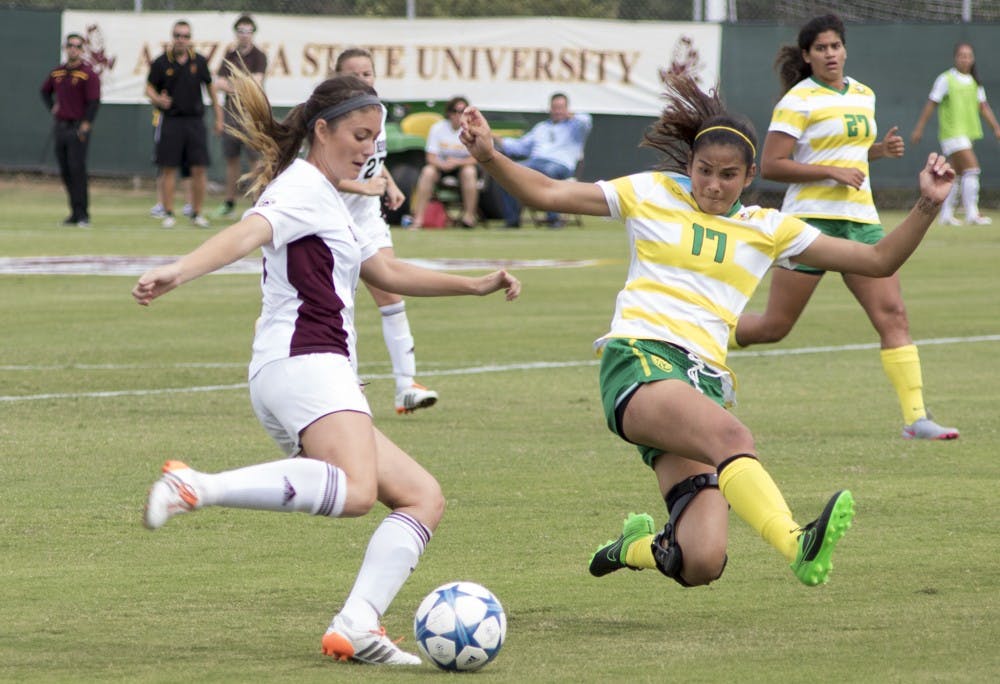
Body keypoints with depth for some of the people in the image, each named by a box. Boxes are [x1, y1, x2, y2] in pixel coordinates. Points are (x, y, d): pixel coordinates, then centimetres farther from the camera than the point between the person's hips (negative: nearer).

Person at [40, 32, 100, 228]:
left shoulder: (88, 74, -7)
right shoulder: (57, 73, 12)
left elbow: (94, 102, -11)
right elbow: (45, 91, 29)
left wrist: (85, 126, -18)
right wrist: (52, 108, 13)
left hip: (78, 128, -7)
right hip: (59, 127, 7)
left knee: (77, 169, -13)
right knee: (65, 171, 8)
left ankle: (82, 215, -12)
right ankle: (75, 212, 16)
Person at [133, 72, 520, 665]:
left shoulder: (329, 202, 29)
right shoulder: (302, 187, -2)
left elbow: (389, 273, 37)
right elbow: (248, 233, -22)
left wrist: (476, 286, 34)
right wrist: (178, 273, -39)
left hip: (317, 374, 11)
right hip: (302, 365, -11)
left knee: (423, 497, 7)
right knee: (355, 491, -36)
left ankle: (356, 628, -10)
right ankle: (196, 488, -40)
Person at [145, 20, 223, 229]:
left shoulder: (199, 61, 6)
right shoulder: (161, 62, -1)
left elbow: (210, 86, 16)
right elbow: (149, 88, 4)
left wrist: (218, 117, 14)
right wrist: (158, 100, -19)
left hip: (195, 120, 2)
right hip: (170, 120, -2)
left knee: (200, 169, -2)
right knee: (169, 169, -2)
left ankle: (197, 213, 8)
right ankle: (168, 213, 6)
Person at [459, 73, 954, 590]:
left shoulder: (768, 230, 18)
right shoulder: (652, 194, 13)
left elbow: (877, 261, 17)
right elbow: (546, 193, 11)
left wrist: (926, 207, 4)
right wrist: (489, 156, -4)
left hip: (705, 381, 4)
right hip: (640, 359, -4)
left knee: (700, 565, -13)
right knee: (732, 436, -38)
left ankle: (634, 546, 21)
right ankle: (799, 546, -59)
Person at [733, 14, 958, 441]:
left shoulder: (864, 96, 14)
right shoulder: (799, 100, -7)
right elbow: (770, 165, -13)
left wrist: (881, 149, 8)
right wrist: (833, 172, -17)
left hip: (861, 220, 6)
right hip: (812, 219, -6)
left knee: (893, 314, -7)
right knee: (775, 326, -1)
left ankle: (915, 418, -10)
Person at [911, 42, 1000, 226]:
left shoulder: (975, 82, 11)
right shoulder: (946, 79, -7)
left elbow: (983, 106, 15)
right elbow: (931, 105, -4)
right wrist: (919, 128, -4)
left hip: (967, 132, 7)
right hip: (952, 133, -7)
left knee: (958, 174, 10)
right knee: (972, 168, -17)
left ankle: (946, 214, 19)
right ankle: (972, 214, -18)